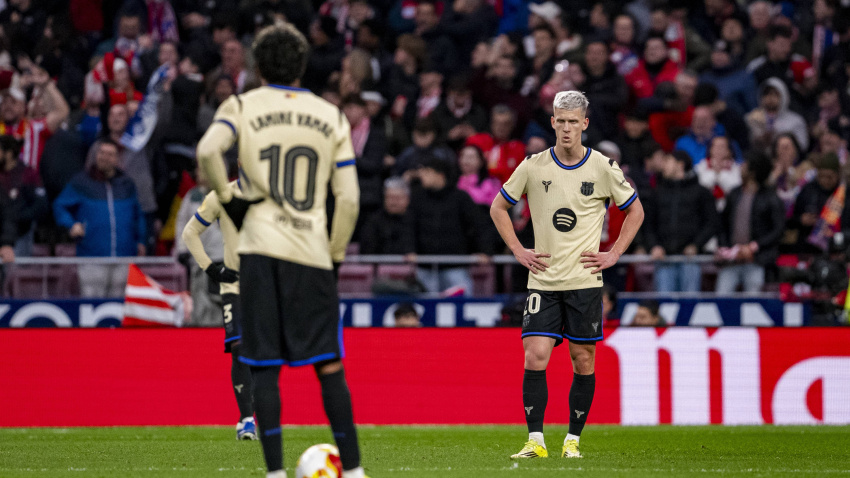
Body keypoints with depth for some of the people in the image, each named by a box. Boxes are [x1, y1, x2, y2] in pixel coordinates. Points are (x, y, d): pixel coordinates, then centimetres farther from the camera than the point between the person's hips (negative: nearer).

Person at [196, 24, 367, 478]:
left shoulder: (242, 107, 4)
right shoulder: (332, 116, 11)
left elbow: (208, 150, -17)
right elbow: (349, 198, 5)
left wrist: (227, 198, -3)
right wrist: (335, 253, 14)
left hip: (260, 246, -1)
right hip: (312, 251, 1)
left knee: (264, 366, 2)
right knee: (329, 365, 5)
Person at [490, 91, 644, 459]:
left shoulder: (603, 168, -1)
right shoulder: (533, 167, 1)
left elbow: (635, 211, 12)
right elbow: (498, 207, 14)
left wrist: (613, 255, 3)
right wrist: (518, 251, 4)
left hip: (585, 280, 0)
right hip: (543, 281, 0)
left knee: (583, 360, 2)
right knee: (535, 357, -10)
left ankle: (573, 439, 12)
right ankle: (535, 440, -6)